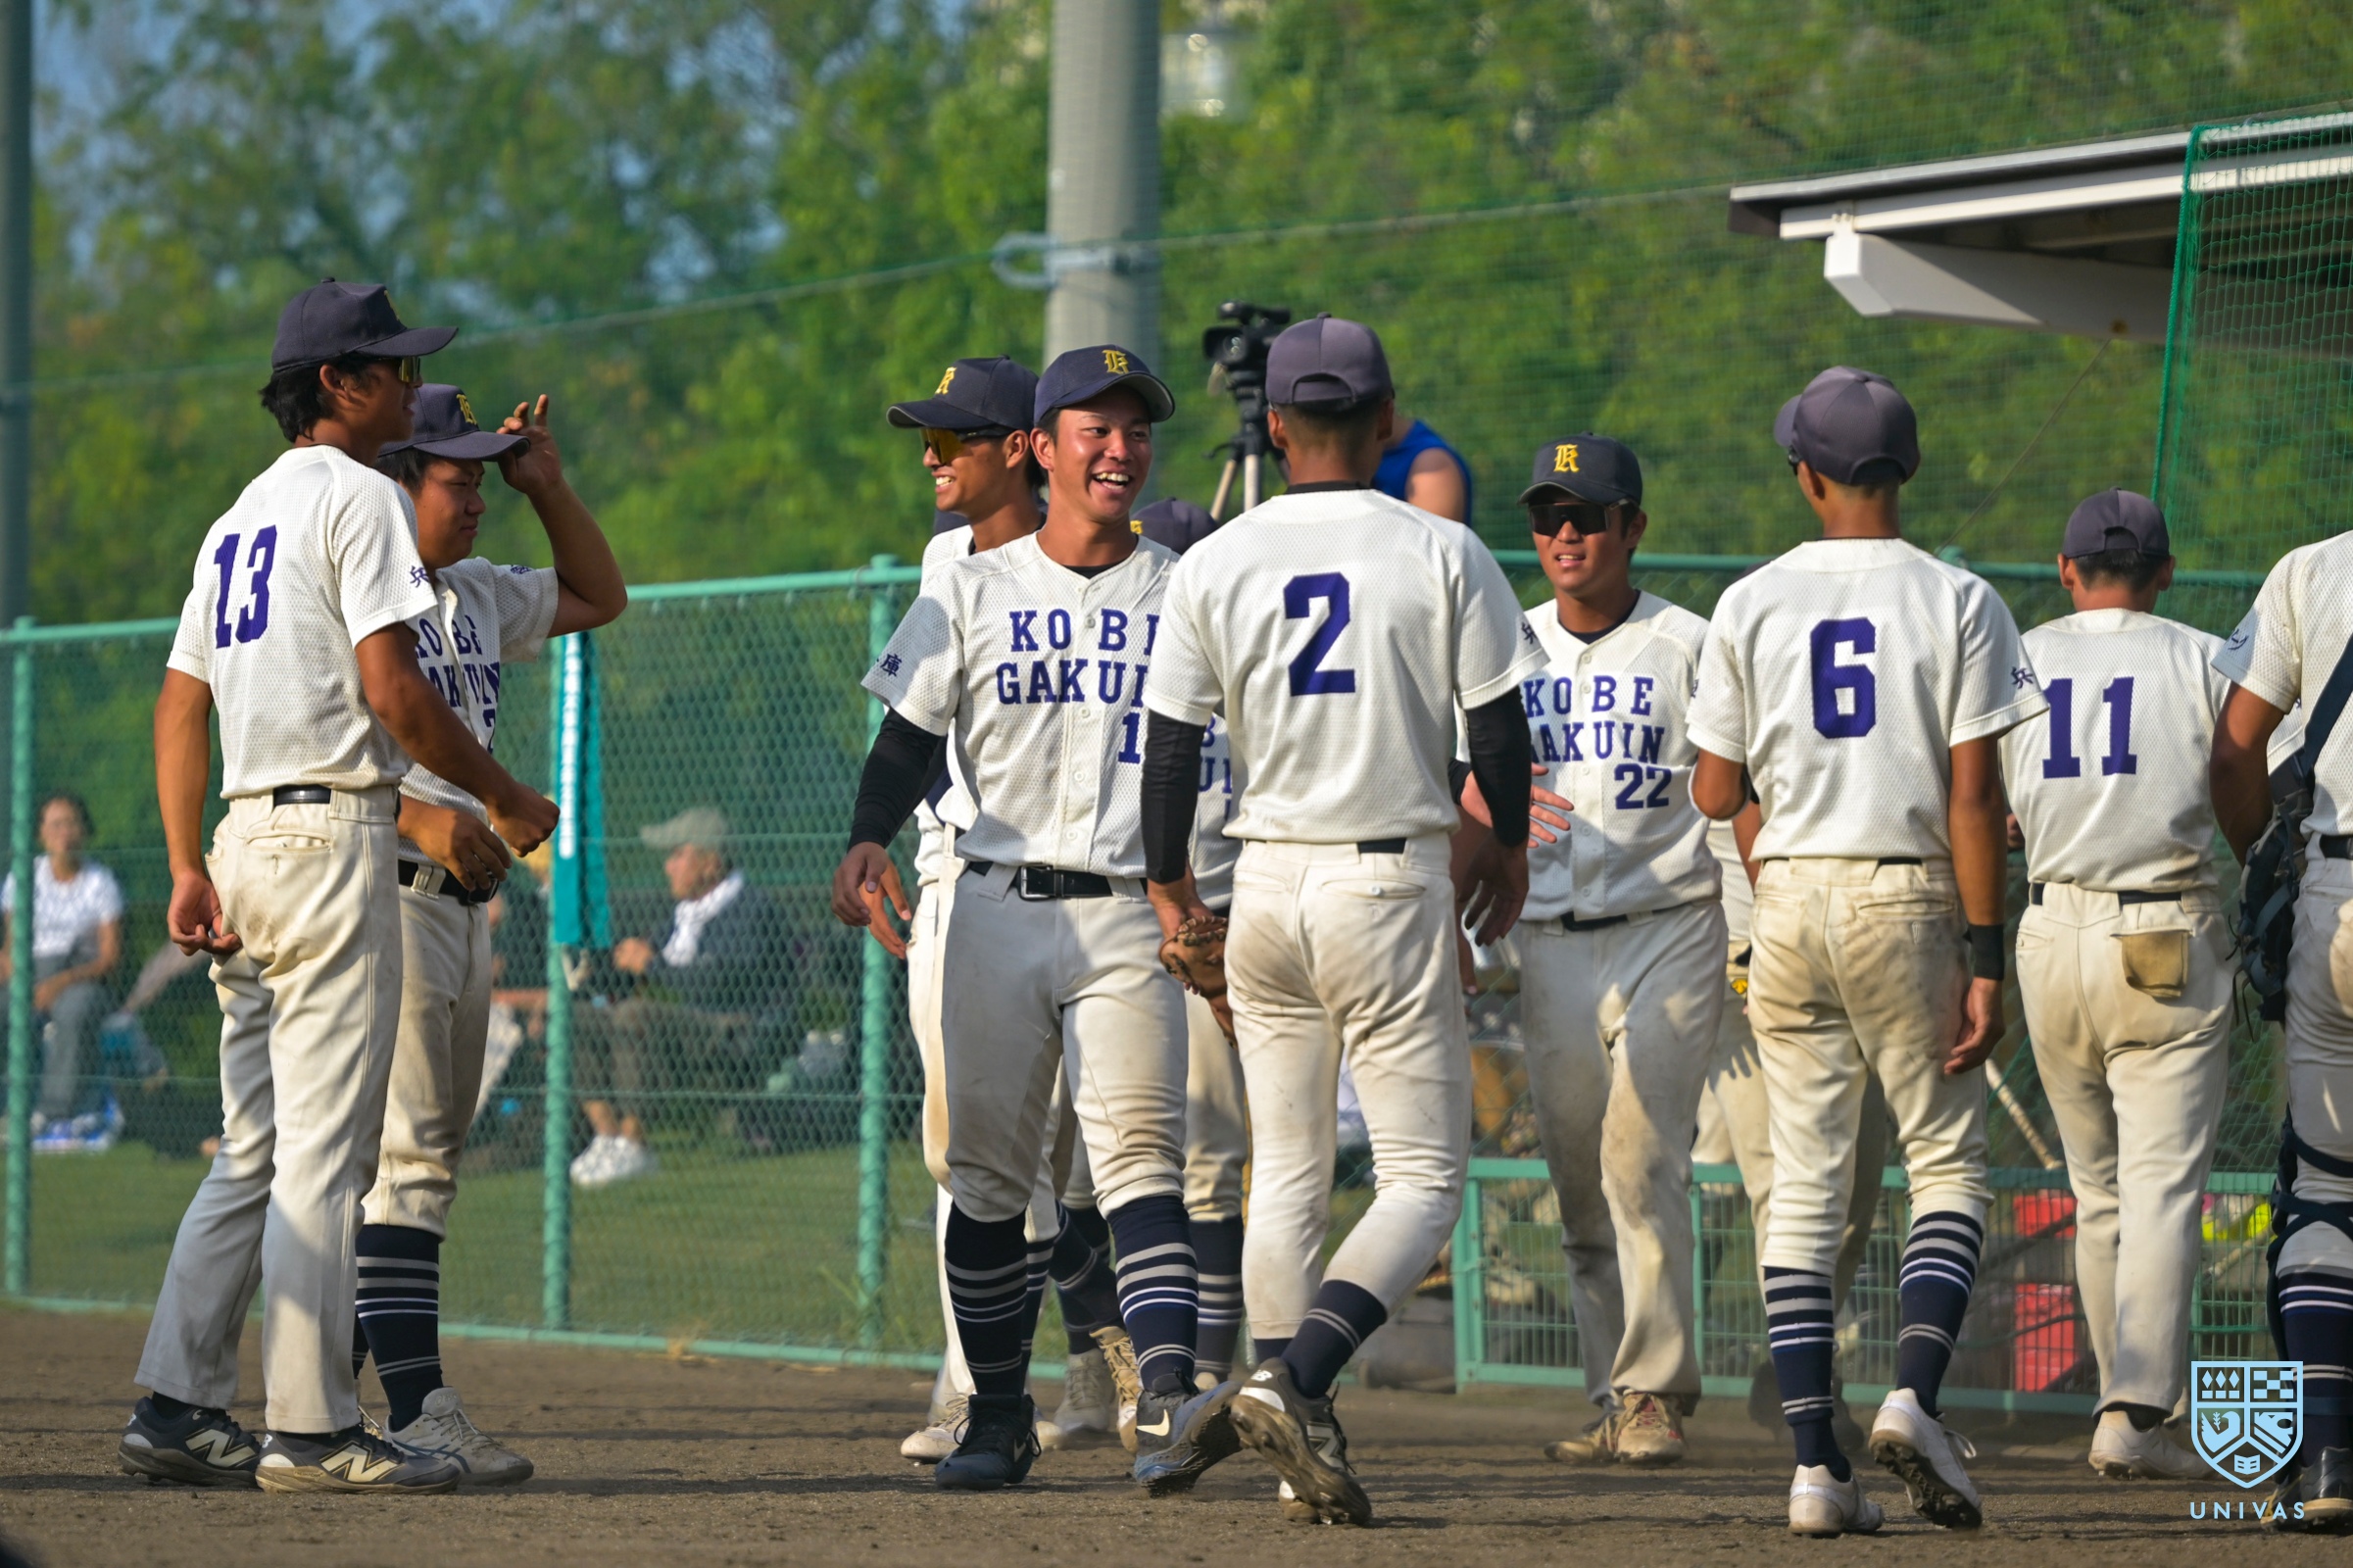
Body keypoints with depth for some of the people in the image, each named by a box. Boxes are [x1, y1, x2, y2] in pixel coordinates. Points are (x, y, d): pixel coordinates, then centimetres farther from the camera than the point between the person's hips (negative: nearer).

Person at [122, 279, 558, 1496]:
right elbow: (391, 688, -15)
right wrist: (506, 797, -5)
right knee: (324, 1144, -8)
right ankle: (312, 1429, -8)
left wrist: (188, 870, 11)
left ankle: (177, 1406, 7)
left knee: (254, 1149, 11)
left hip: (244, 837, 9)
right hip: (334, 836, -9)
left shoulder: (238, 519, 20)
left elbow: (179, 705, 16)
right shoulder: (357, 496, -7)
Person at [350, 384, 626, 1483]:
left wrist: (546, 487, 16)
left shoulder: (477, 598, 17)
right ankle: (416, 1411, -16)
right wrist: (418, 816, -26)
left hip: (462, 899, 9)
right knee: (407, 1150, -13)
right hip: (381, 896, -9)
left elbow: (599, 597, 30)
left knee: (428, 1154, 9)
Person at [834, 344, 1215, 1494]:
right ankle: (998, 1418, 14)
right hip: (997, 911, 2)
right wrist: (868, 839, -11)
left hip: (1129, 920, -2)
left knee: (1139, 1160, -15)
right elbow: (911, 734, 9)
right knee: (987, 1170, 4)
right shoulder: (971, 591, 11)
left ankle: (1167, 1407, -26)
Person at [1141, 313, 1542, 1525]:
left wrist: (1166, 881, 17)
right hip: (1392, 879, -3)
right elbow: (1497, 722, -2)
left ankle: (1305, 1455, 9)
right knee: (1424, 1176, 0)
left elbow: (1172, 739, 3)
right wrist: (1513, 847, 15)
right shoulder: (1441, 553, -5)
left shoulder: (1215, 562, 1)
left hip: (1265, 883, 3)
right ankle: (1292, 1382, -22)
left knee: (1285, 1173, 13)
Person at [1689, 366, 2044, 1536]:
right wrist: (1984, 960, -7)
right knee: (1949, 1166, 8)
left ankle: (1815, 1462, 0)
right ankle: (1913, 1396, -15)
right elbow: (1973, 796, -9)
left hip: (1789, 901, 2)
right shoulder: (1955, 602, -3)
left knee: (1805, 1183, 6)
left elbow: (1715, 795, 4)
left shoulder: (1751, 605, 3)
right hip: (1909, 901, -2)